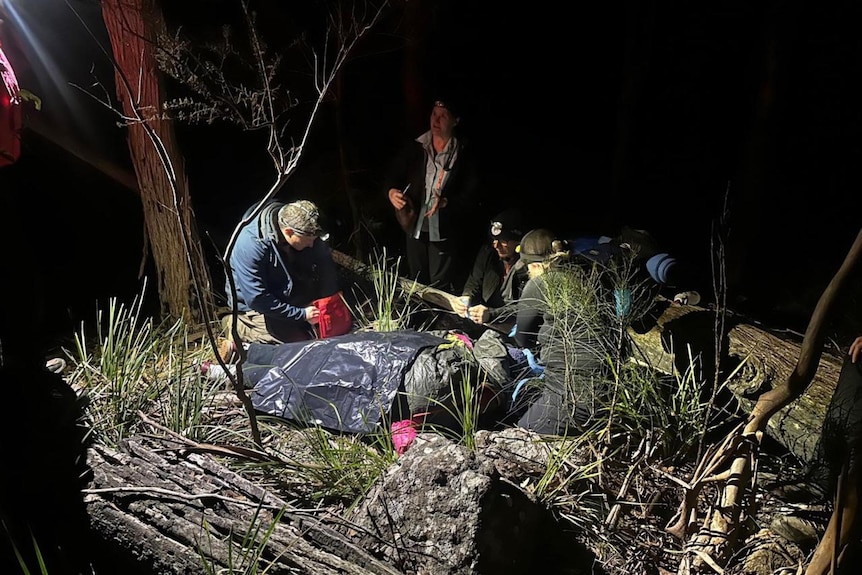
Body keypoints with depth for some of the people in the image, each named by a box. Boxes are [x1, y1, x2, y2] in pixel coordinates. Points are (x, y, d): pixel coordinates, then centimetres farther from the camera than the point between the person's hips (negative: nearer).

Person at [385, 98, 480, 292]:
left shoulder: (464, 155, -9)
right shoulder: (415, 148, 0)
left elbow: (471, 198, -10)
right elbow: (393, 174, 8)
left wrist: (446, 202, -26)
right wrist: (392, 191, -13)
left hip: (444, 232, -3)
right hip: (414, 227, 4)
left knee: (439, 288, 4)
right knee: (416, 283, 19)